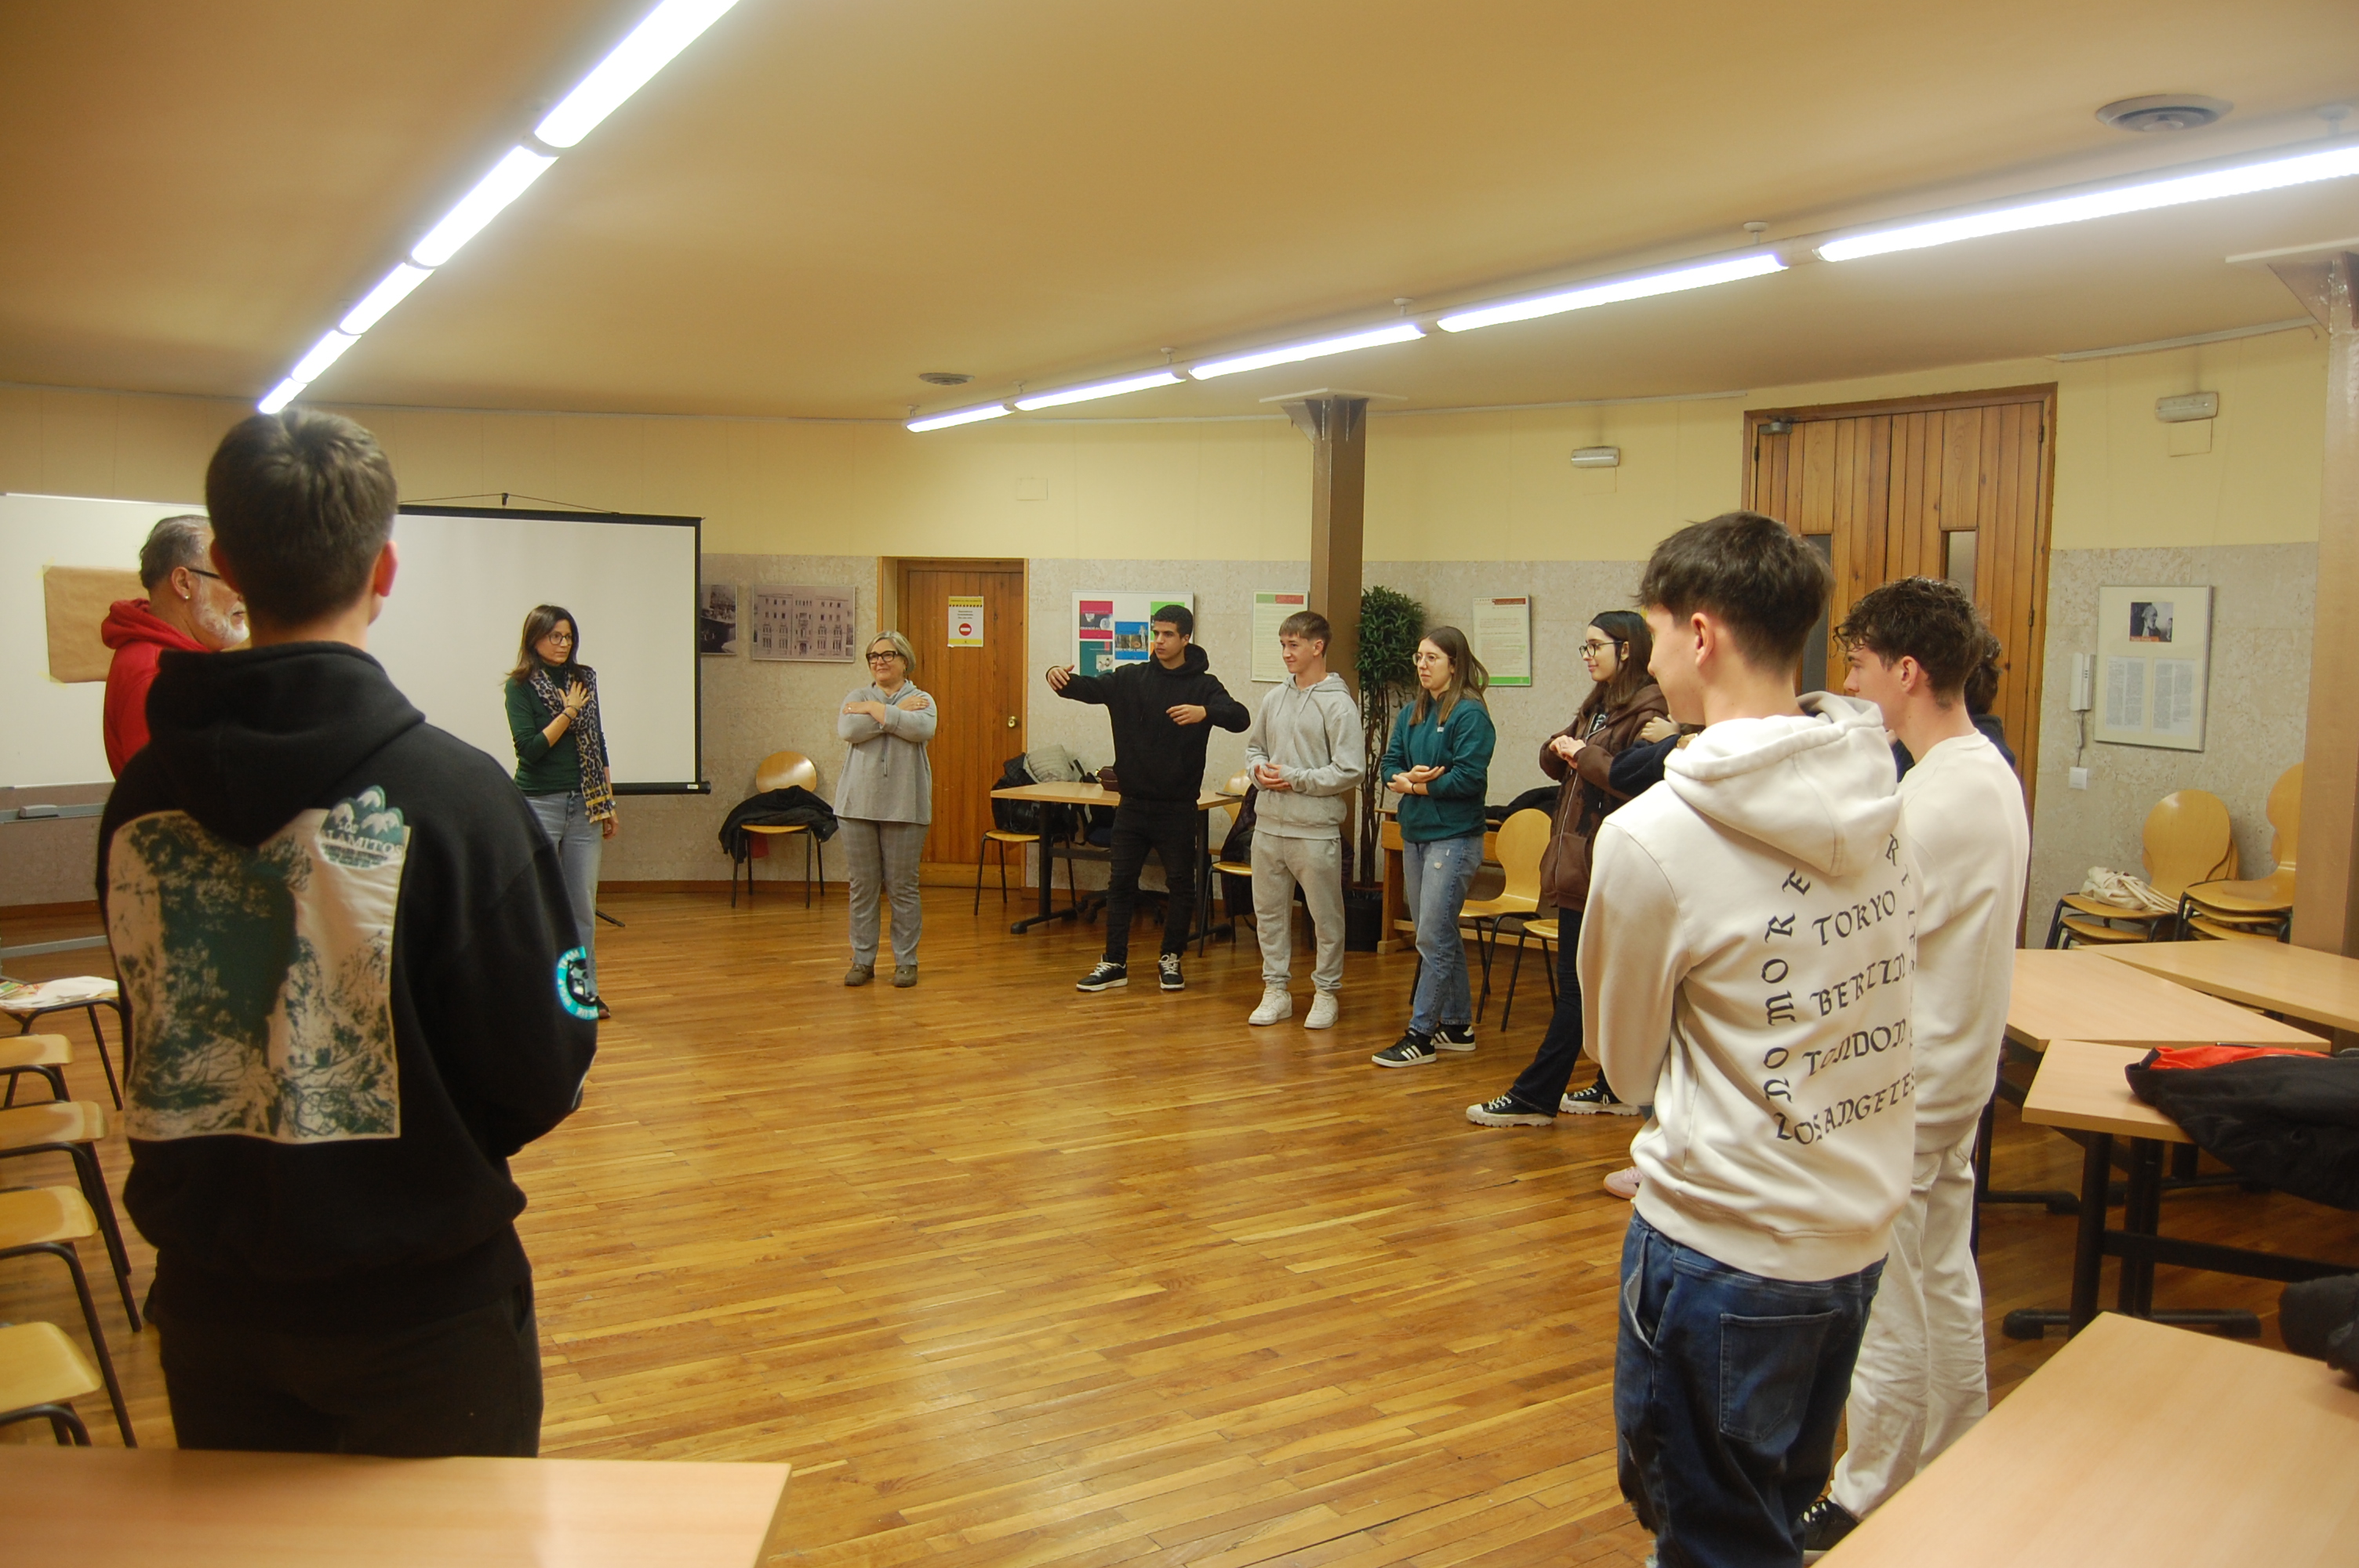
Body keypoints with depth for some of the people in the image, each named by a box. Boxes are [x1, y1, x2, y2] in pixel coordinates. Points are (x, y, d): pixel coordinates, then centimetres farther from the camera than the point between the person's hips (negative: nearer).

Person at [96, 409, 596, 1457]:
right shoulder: (451, 792, -21)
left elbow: (164, 1044, 6)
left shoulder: (140, 796, -6)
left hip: (212, 1302, 5)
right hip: (419, 1310, -4)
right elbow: (548, 1073, -16)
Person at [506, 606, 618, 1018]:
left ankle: (586, 989, 14)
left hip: (584, 805, 4)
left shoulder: (584, 679, 9)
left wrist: (608, 803, 13)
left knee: (584, 903, 6)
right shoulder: (521, 686, -4)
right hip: (539, 804, -4)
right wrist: (568, 712, -12)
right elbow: (529, 747, -14)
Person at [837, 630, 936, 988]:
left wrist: (877, 711, -11)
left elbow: (923, 729, -17)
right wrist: (897, 714, -11)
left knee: (903, 887, 3)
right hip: (859, 803, 2)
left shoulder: (921, 700, 5)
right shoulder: (858, 697, 9)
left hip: (904, 806, -2)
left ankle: (906, 961, 12)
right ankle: (862, 960, 16)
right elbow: (848, 729, -11)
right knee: (863, 885, 7)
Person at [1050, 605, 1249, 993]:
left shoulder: (1203, 684, -4)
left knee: (1181, 885, 6)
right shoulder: (1131, 678, 4)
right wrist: (1059, 677, -28)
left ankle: (1170, 959, 22)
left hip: (1178, 807, -2)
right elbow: (1090, 688, -6)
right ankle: (1115, 963, 15)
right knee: (1120, 883, 6)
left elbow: (1241, 718, -17)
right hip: (1133, 804, 2)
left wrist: (1205, 712, -38)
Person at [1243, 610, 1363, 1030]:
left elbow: (1349, 772, -14)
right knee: (1269, 911, 12)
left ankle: (1327, 991, 19)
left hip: (1316, 829, -6)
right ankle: (1276, 989, 23)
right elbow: (1254, 746, 20)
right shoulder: (1275, 697, 8)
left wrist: (1294, 779, -14)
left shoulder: (1338, 704, -9)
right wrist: (1258, 771, -2)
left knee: (1326, 916, 5)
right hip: (1269, 824, 6)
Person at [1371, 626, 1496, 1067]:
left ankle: (1420, 1035, 0)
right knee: (1442, 936, 15)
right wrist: (1407, 779, -14)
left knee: (1434, 939, -6)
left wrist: (1415, 784, -9)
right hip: (1415, 835, 8)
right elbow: (1390, 767, 8)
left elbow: (1469, 778, -19)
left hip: (1453, 837, -8)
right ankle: (1458, 1025, 26)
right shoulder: (1411, 712, 12)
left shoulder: (1470, 714, -11)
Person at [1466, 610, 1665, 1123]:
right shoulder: (1598, 704, 17)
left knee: (1578, 983, -3)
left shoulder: (1649, 707, -12)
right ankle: (1617, 1090, 24)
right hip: (1576, 860, 9)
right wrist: (1560, 749, -2)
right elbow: (1556, 760, 20)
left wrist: (1587, 755, -16)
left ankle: (1534, 1097, 1)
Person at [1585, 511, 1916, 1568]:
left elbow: (1627, 1063, -8)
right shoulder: (1885, 797, -3)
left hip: (1727, 1245, -7)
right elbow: (1875, 995, 8)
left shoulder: (1653, 835, -22)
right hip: (1862, 1223, 7)